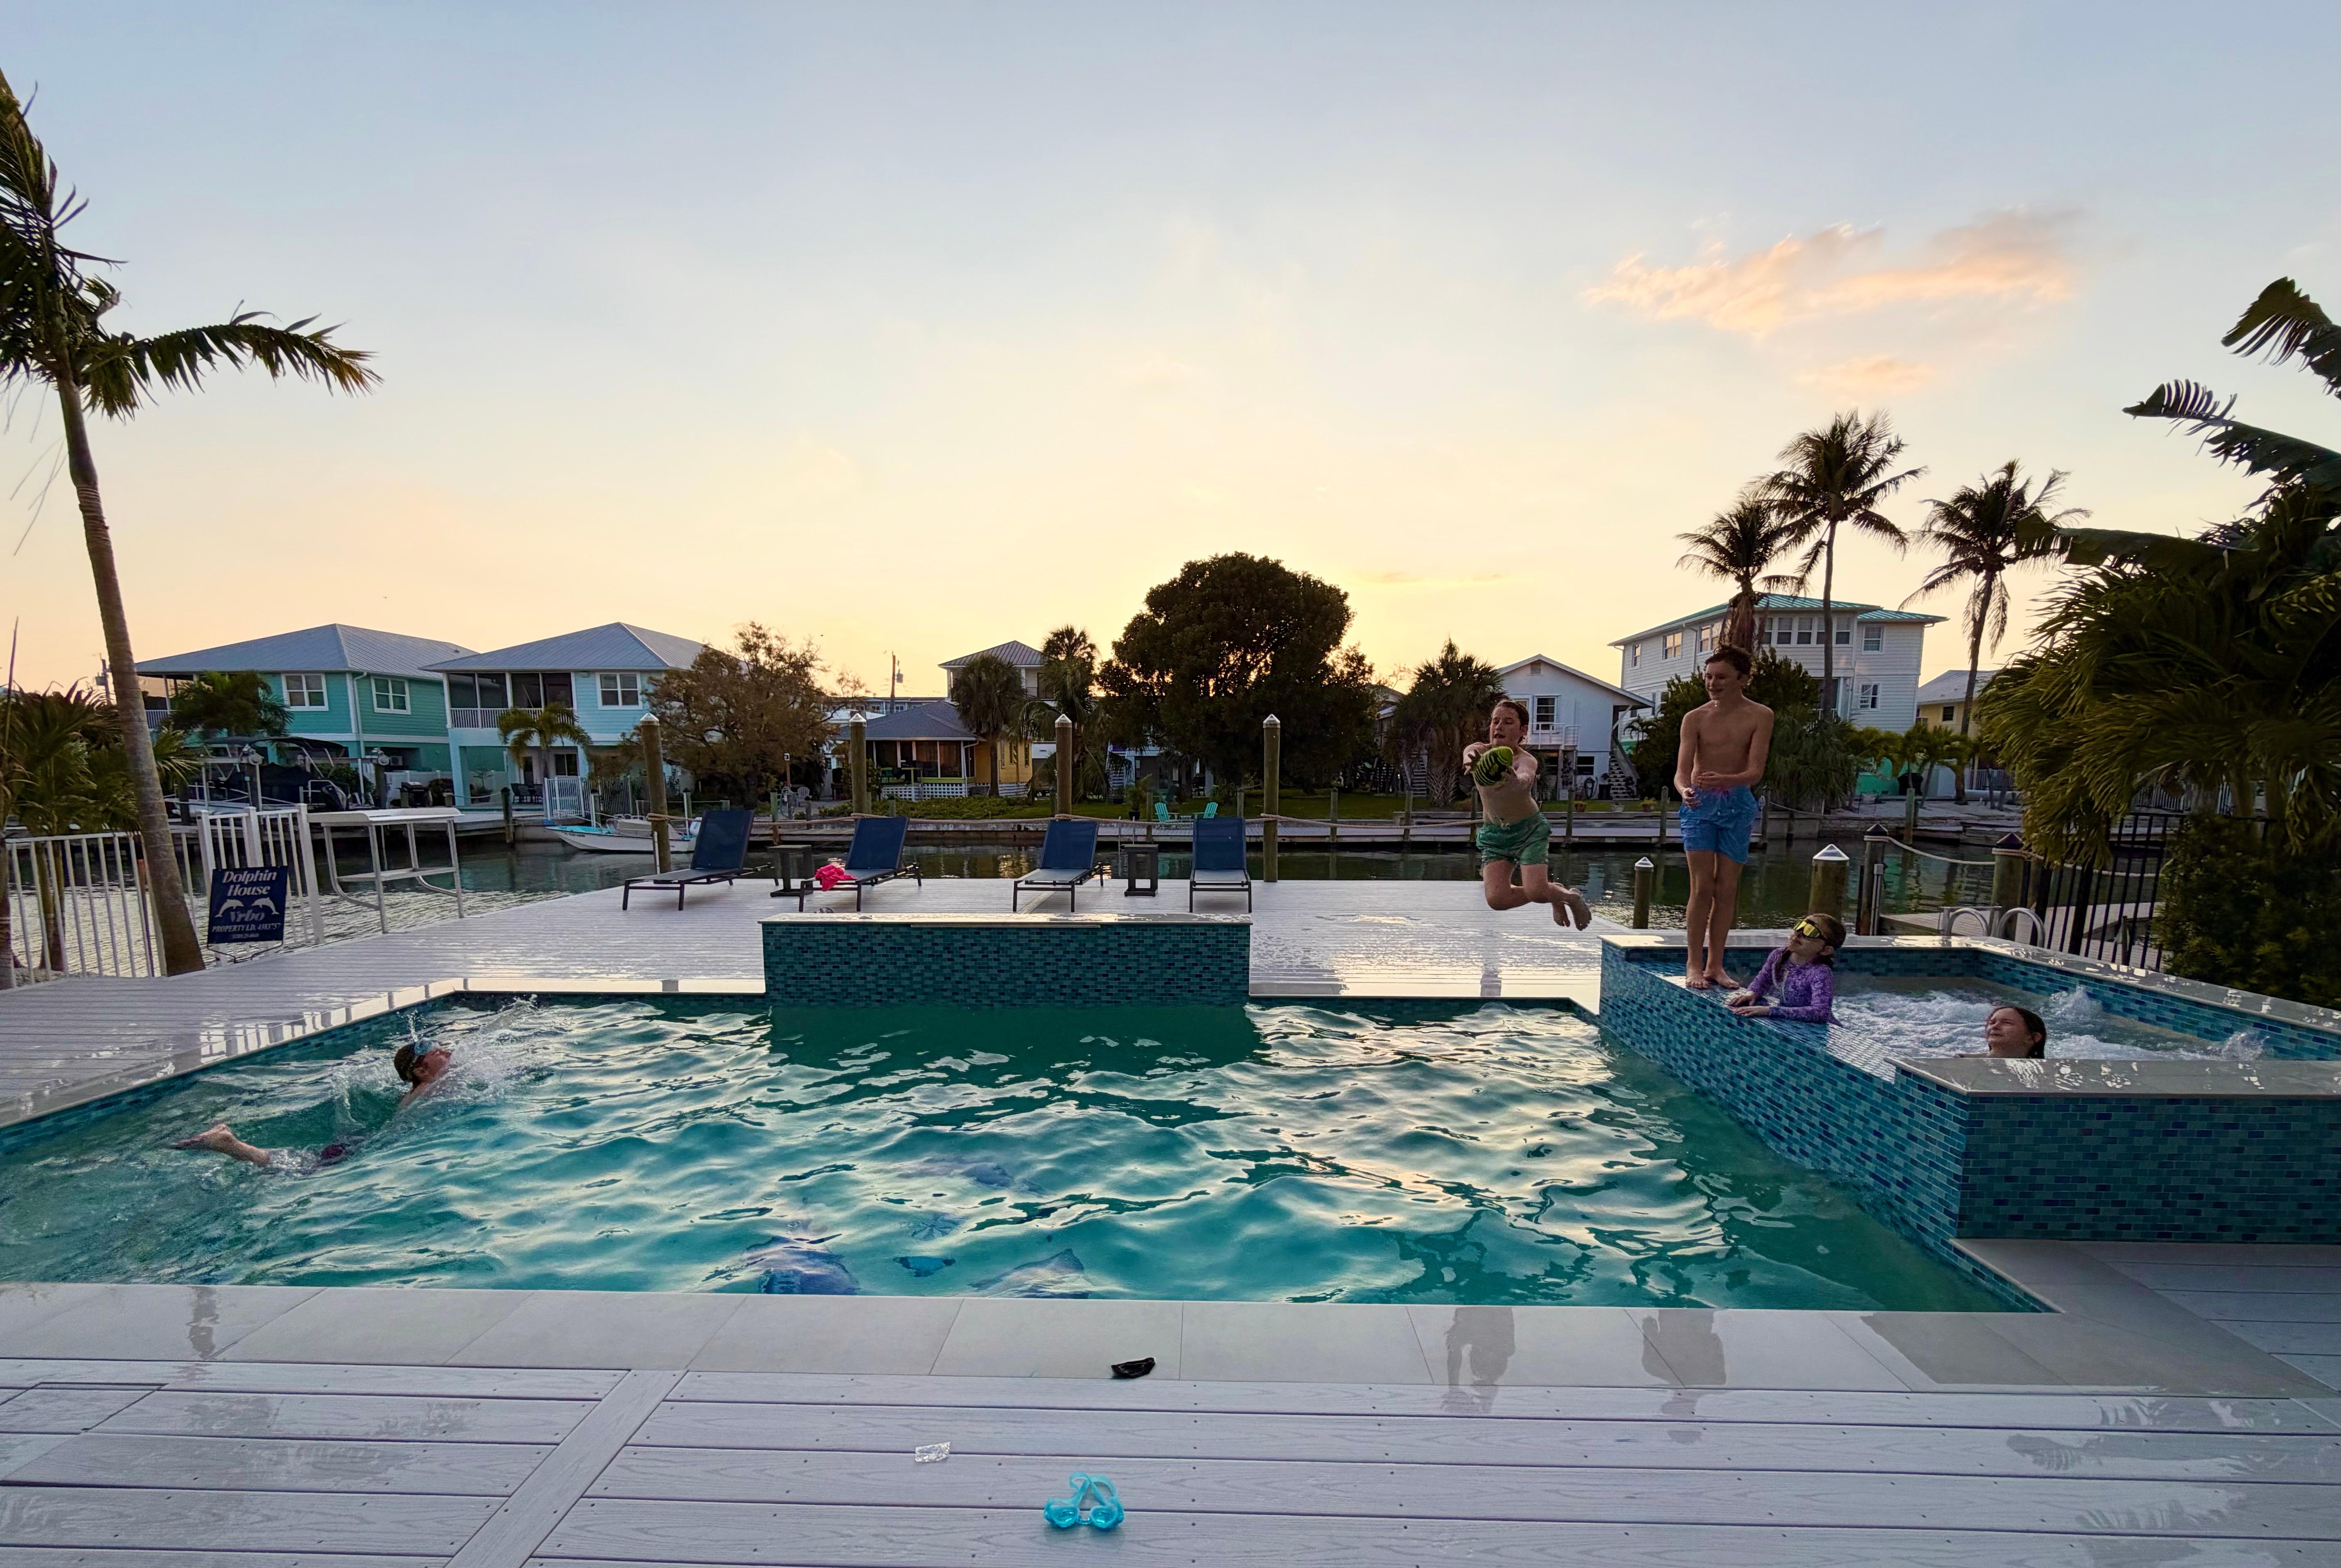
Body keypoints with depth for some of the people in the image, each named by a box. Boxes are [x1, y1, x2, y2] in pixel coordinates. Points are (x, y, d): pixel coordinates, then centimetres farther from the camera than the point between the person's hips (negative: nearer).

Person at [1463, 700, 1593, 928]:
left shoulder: (1526, 759, -20)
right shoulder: (1479, 751, -11)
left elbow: (1526, 779, -44)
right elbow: (1469, 754, -36)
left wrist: (1513, 781, -69)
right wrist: (1472, 764, -62)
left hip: (1529, 830, -3)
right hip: (1494, 834, 4)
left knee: (1536, 892, -21)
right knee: (1496, 899, -12)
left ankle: (1572, 896, 17)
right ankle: (1553, 893, 18)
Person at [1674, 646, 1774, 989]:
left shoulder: (1760, 716, -2)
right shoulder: (1695, 718, -3)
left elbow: (1756, 772, -12)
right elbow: (1682, 770, -9)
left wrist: (1724, 780, -33)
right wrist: (1685, 791, -32)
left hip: (1738, 805, 1)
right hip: (1700, 805, -1)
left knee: (1727, 888, 5)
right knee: (1702, 886, -6)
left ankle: (1715, 965, 15)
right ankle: (1693, 964, 0)